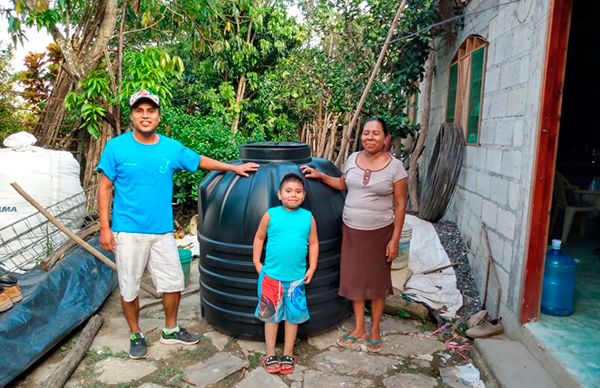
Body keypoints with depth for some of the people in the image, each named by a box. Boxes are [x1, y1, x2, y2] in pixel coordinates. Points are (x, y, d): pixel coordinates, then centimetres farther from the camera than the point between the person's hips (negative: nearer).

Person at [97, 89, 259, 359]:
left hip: (162, 231, 3)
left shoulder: (172, 148, 2)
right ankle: (136, 335, 32)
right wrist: (104, 228, -7)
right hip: (128, 232, -3)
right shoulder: (116, 147, -6)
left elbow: (201, 161, 16)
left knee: (173, 283, 12)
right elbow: (105, 188, -3)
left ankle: (170, 330, 34)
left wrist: (235, 168, 19)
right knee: (129, 288, 9)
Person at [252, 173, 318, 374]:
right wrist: (257, 263, 4)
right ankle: (270, 355, 27)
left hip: (297, 278, 1)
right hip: (271, 276, -1)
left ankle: (288, 354, 30)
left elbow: (313, 243, 7)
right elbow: (259, 238, 5)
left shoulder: (308, 217, -2)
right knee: (271, 315, 11)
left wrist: (311, 268, 3)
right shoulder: (270, 215, -6)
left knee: (293, 316, 13)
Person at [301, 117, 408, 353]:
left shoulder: (395, 166, -11)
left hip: (380, 232, -4)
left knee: (377, 281, 11)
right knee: (354, 279, 12)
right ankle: (358, 329, 30)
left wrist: (395, 239, -11)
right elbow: (342, 184, 19)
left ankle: (375, 331, 29)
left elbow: (400, 205, -9)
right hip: (351, 230, 4)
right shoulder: (353, 159, 1)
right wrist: (320, 176, 5)